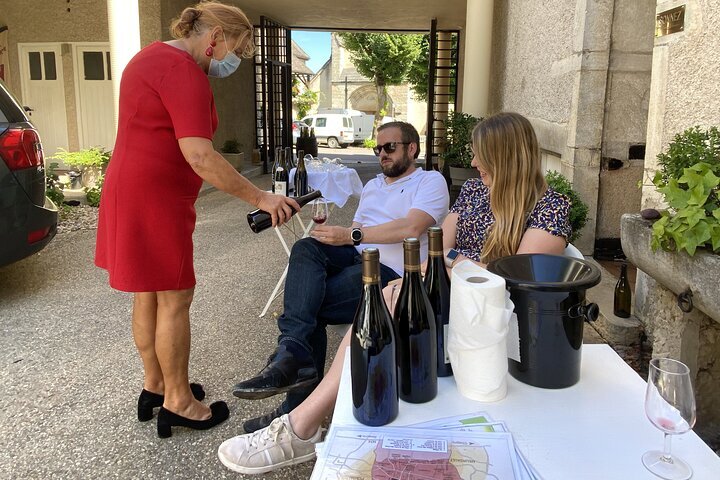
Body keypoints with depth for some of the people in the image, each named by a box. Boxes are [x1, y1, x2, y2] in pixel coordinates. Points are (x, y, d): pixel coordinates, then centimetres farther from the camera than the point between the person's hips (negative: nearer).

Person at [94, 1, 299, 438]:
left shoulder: (154, 56, 17)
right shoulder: (184, 71, -17)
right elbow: (199, 156, -27)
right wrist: (260, 198, -24)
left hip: (131, 190, 11)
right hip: (156, 200, -11)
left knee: (148, 294, 16)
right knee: (175, 298, -2)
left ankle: (155, 386, 29)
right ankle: (178, 402, 11)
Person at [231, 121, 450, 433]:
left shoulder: (430, 181, 5)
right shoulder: (372, 186, 30)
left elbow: (412, 227, -15)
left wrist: (350, 235, -17)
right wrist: (332, 234, -3)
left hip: (393, 273, -6)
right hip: (356, 257, 6)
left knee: (306, 304, -25)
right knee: (307, 247, -26)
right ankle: (294, 355, -38)